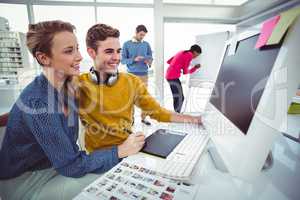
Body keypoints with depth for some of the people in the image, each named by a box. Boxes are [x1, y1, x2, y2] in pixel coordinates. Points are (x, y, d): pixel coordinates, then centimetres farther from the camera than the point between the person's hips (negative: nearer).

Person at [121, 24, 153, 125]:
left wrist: (149, 62, -12)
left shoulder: (146, 44, 9)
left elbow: (150, 57, 12)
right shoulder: (127, 44, 2)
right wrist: (134, 59, -17)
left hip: (144, 74, 2)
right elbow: (123, 60, -2)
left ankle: (143, 118, 15)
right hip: (131, 75, -2)